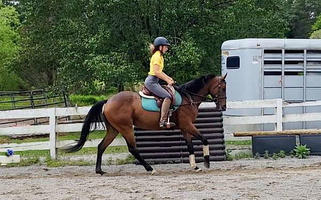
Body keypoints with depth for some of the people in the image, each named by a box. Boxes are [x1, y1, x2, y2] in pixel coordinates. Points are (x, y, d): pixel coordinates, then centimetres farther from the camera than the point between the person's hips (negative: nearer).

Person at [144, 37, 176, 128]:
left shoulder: (160, 56, 18)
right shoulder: (157, 56, -13)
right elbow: (156, 72, -21)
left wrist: (168, 78, 13)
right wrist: (167, 80, -14)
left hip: (154, 81, 11)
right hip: (151, 82, -11)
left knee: (168, 96, 14)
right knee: (167, 97, -22)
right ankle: (163, 121, -29)